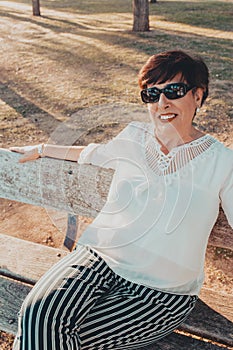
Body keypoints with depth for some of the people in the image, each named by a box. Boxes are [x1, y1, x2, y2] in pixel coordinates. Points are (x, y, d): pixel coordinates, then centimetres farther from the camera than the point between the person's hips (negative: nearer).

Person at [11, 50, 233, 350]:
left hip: (161, 292, -2)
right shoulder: (133, 137, 5)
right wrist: (41, 149, 34)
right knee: (37, 315, -25)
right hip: (99, 257, 2)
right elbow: (95, 153, 24)